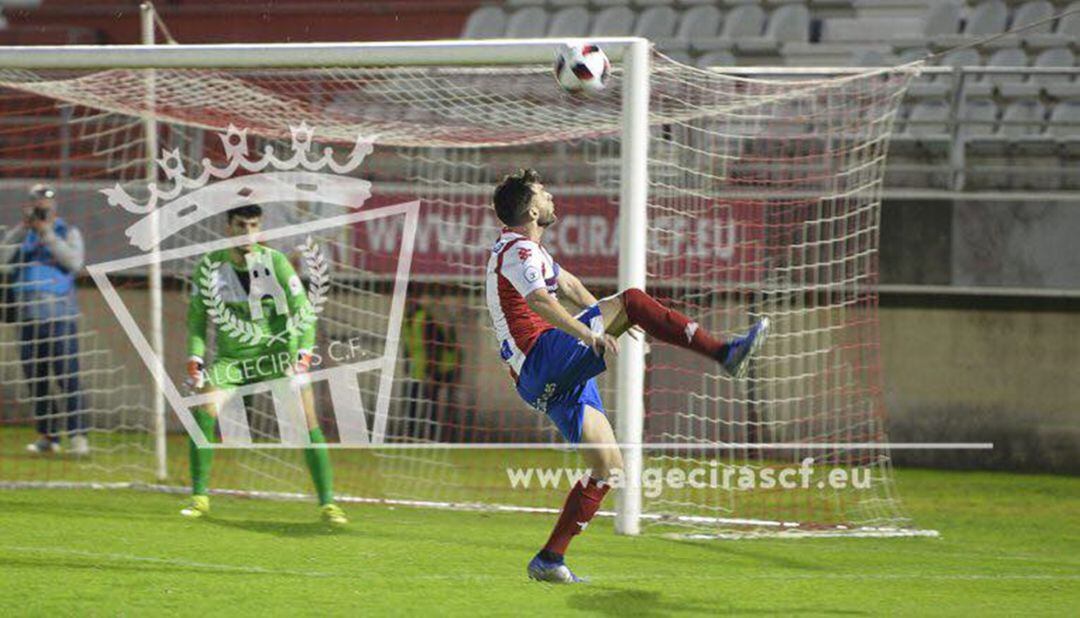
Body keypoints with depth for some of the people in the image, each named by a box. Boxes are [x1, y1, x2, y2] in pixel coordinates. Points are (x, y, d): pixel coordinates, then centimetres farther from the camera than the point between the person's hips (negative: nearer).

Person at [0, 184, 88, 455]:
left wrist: (46, 234, -14)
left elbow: (74, 261, -11)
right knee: (35, 379, 4)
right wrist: (22, 229, -9)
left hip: (60, 315, -4)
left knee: (68, 376, -13)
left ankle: (78, 435, -14)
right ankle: (47, 435, 11)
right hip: (28, 317, 4)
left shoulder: (68, 232, 7)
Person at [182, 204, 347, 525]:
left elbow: (304, 310, -8)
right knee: (204, 410, -19)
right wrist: (195, 362, -7)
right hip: (231, 358, 1)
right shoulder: (210, 266, -5)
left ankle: (327, 502, -5)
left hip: (275, 352, -1)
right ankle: (200, 497, -6)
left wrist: (303, 357, -19)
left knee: (306, 418, -14)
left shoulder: (275, 262, -10)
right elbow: (197, 318, 4)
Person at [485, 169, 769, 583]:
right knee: (632, 300, -18)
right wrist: (589, 334, -42)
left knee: (608, 466, 7)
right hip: (543, 358, -10)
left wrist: (607, 318, 51)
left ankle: (549, 560, 7)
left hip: (551, 381, 10)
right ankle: (725, 353, -25)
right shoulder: (519, 251, -9)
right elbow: (540, 303, -28)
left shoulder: (524, 249, 25)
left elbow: (566, 284, 42)